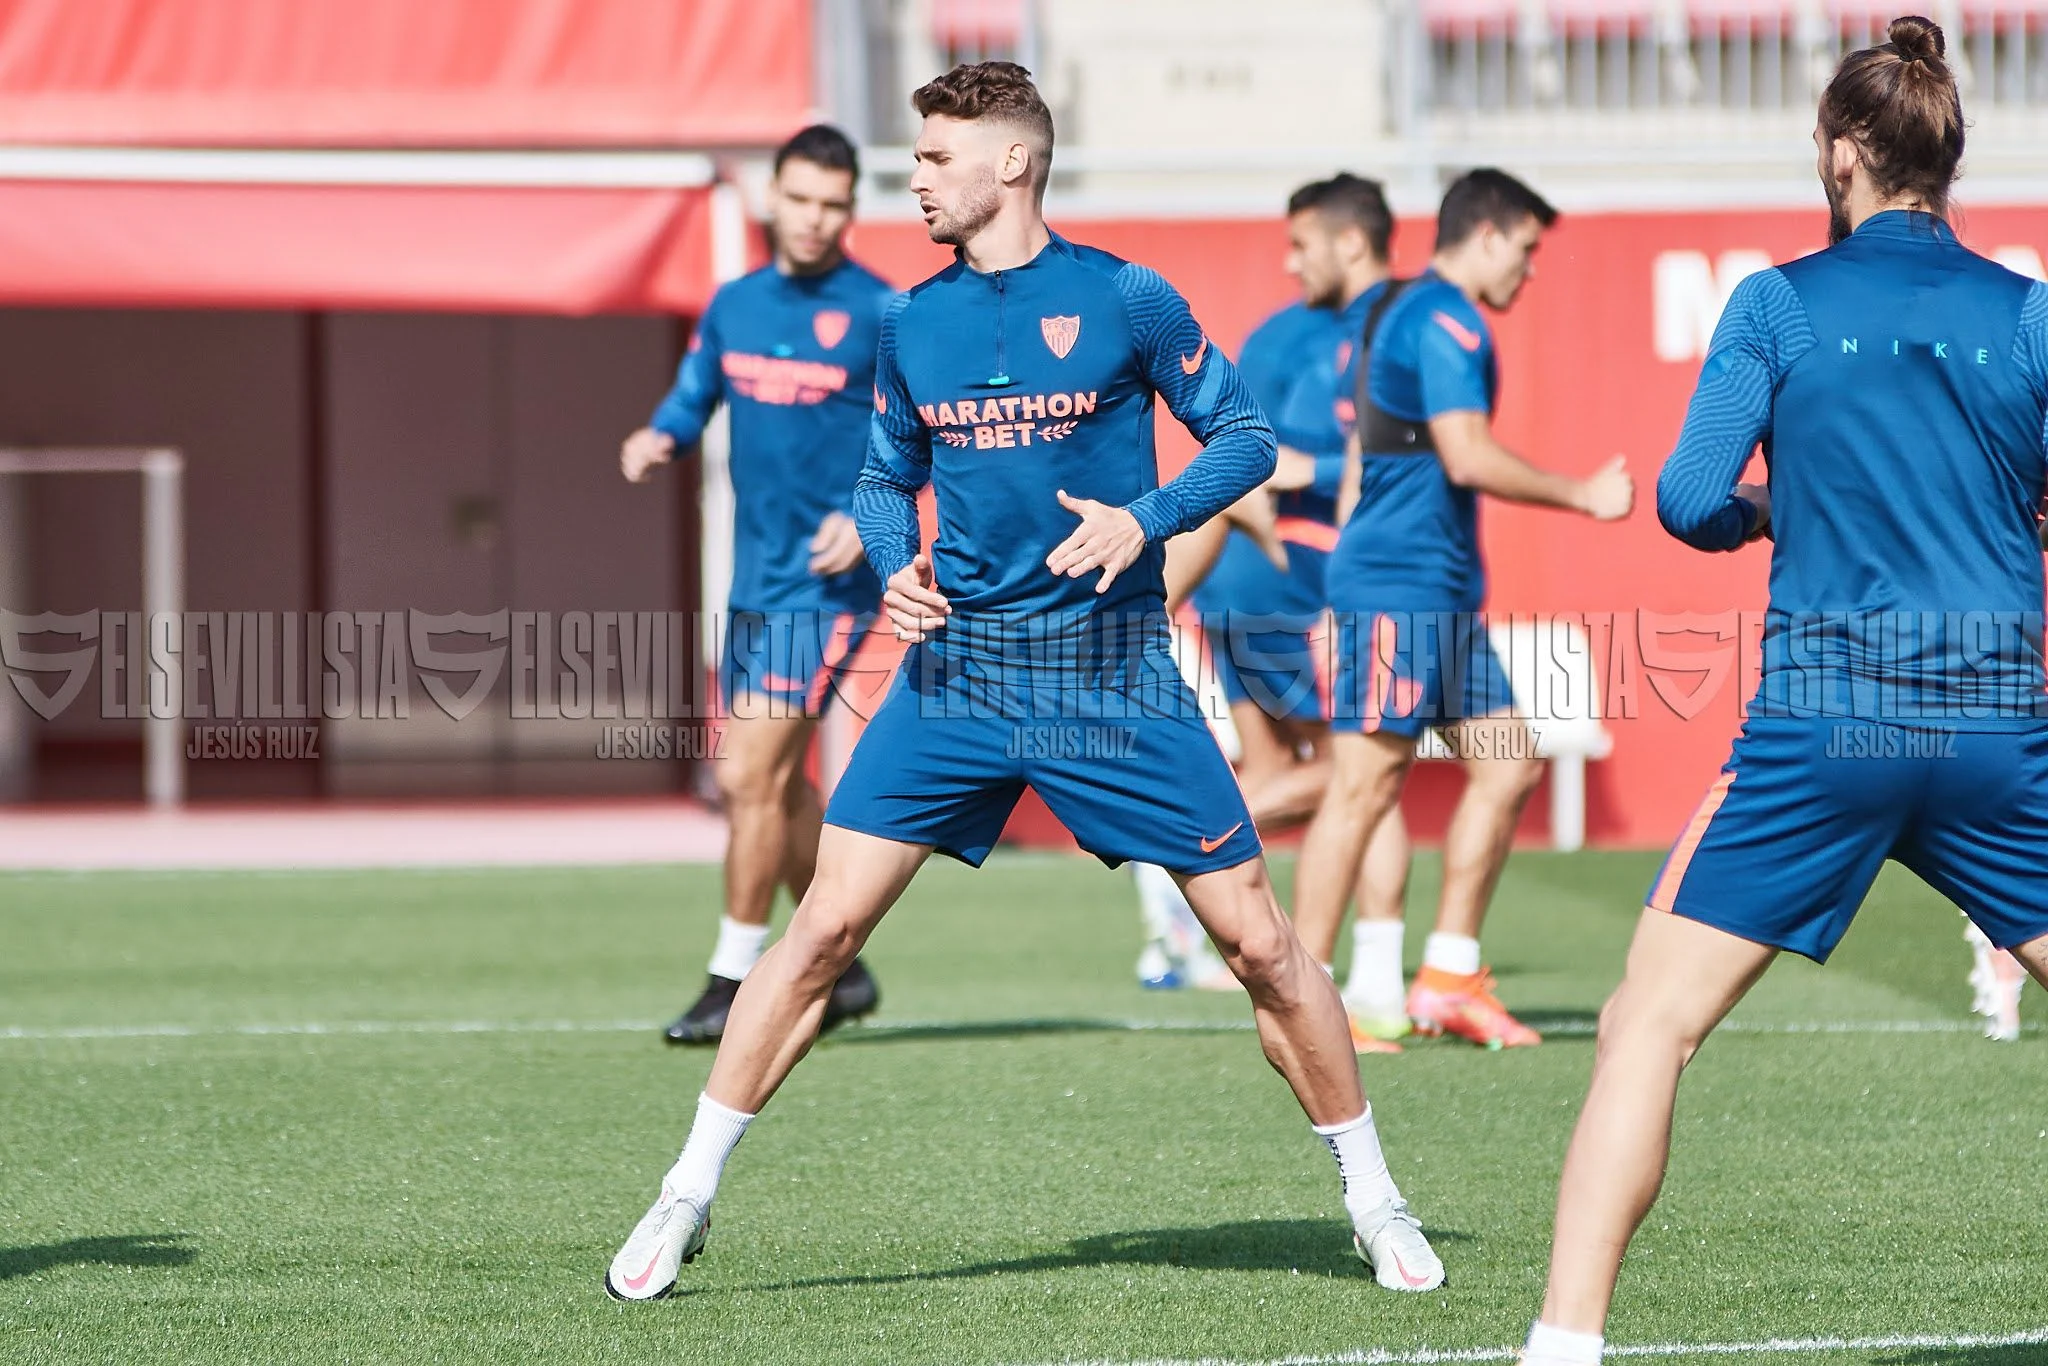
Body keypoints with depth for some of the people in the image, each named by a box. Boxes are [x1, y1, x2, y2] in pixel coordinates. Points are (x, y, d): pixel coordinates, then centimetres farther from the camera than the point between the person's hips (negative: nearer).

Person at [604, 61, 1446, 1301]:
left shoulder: (1124, 300, -5)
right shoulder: (913, 323, 6)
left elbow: (1247, 437, 0)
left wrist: (1146, 518, -16)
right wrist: (895, 565, -3)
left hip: (1113, 672, -3)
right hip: (958, 664, 3)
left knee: (1258, 938, -2)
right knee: (825, 927, -5)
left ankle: (1374, 1200, 14)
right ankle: (688, 1198, 5)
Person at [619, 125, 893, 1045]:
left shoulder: (881, 314, -7)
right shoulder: (735, 304, 11)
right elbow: (693, 399, 18)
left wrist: (867, 516, -23)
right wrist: (656, 439, -4)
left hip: (827, 582, -7)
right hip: (754, 580, 7)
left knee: (755, 778, -11)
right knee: (758, 785, 12)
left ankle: (735, 984, -3)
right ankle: (840, 966, 25)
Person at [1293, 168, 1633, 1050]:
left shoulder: (1402, 316, 20)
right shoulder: (1446, 322, -11)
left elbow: (1361, 459, 24)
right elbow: (1468, 456, -22)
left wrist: (1341, 599, 26)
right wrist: (1583, 495, -13)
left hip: (1440, 594, 11)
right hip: (1401, 587, -11)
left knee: (1508, 764, 9)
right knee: (1365, 783, -9)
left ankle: (1449, 977, 11)